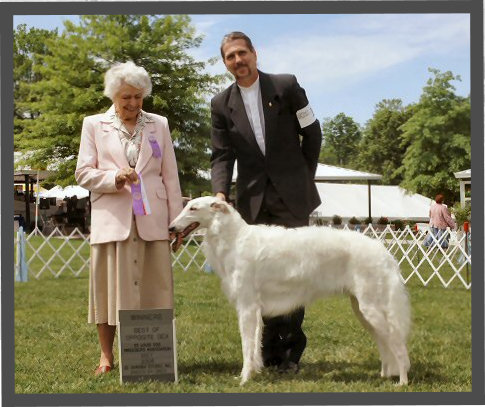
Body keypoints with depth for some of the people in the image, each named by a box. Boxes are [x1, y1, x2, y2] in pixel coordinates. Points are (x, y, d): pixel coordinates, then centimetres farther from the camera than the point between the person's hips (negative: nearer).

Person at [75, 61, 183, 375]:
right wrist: (115, 178, -14)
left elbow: (170, 176, 11)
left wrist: (176, 219, 6)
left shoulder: (159, 125, 13)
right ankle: (107, 355, 13)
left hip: (152, 219, 1)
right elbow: (83, 173, 4)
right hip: (112, 219, -1)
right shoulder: (94, 125, 8)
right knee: (110, 286, 1)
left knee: (154, 287, 2)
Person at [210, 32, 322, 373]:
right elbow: (222, 155, 2)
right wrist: (220, 192, -14)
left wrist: (303, 178, 8)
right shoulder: (222, 104, 6)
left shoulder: (286, 86, 0)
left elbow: (312, 133, 6)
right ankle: (270, 349, 12)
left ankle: (291, 349, 9)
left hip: (292, 197, -2)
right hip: (254, 201, 2)